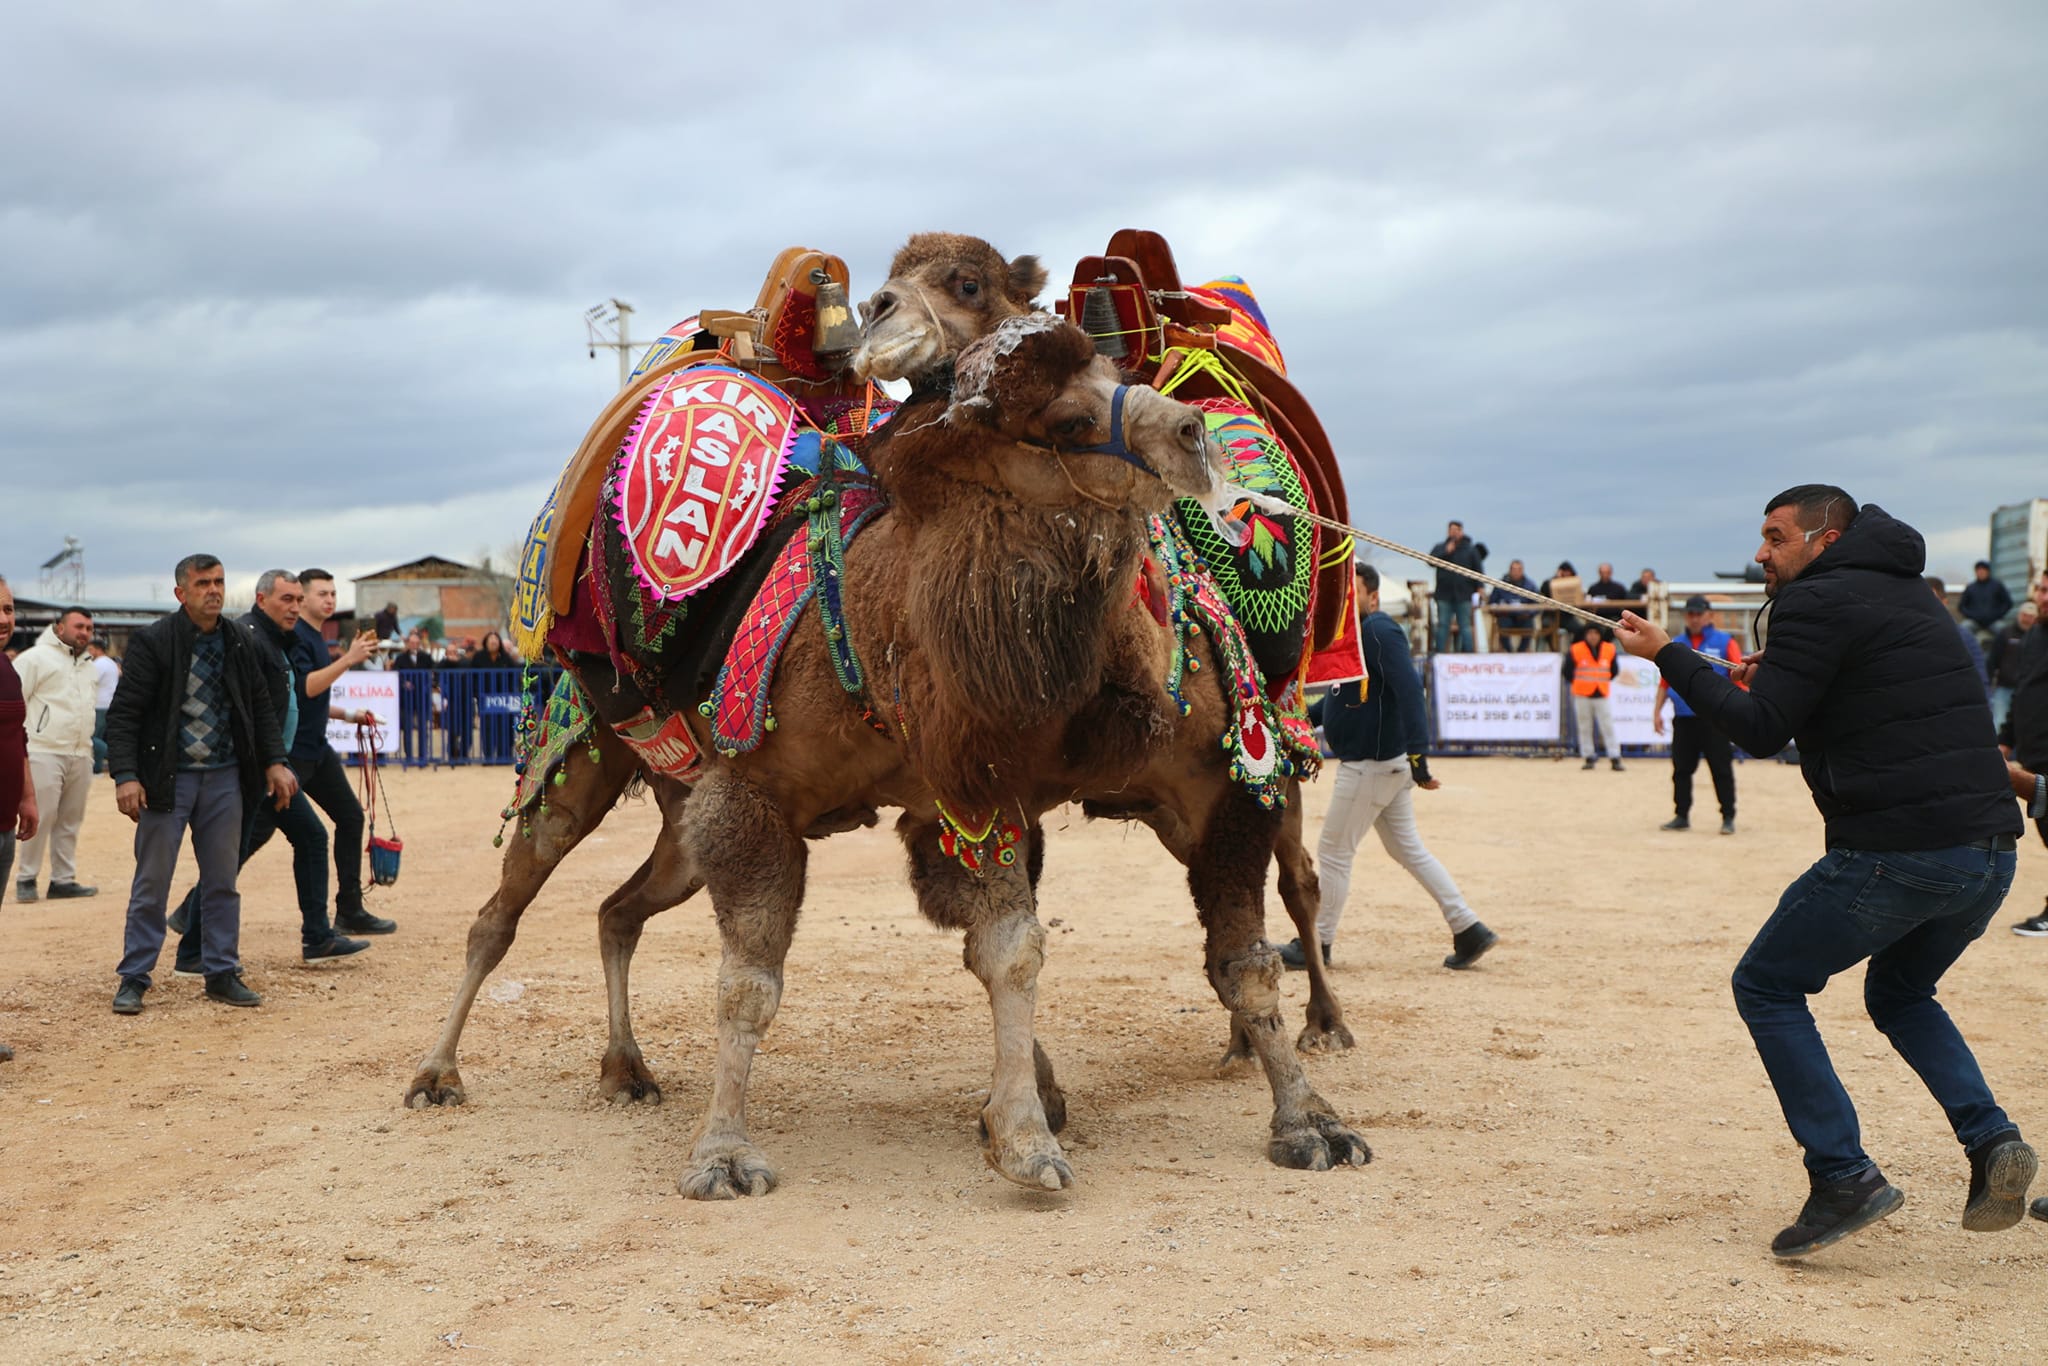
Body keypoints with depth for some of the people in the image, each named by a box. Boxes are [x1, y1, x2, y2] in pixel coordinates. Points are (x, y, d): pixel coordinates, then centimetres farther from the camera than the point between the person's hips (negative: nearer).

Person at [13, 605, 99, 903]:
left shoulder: (89, 667, 20)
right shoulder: (36, 658, -2)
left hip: (81, 755, 7)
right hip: (45, 753, -7)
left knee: (71, 821, 8)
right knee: (41, 817, -8)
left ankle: (64, 880, 13)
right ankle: (26, 879, 2)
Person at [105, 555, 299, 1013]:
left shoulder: (239, 643, 7)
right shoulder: (153, 642, -8)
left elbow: (260, 706, 15)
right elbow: (123, 714, -10)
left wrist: (274, 762, 5)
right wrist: (125, 776, -19)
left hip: (224, 778, 4)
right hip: (167, 779, -4)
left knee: (223, 882, 9)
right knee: (151, 884, 1)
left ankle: (222, 973, 18)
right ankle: (134, 979, 10)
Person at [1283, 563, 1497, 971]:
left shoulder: (1380, 631, -16)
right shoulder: (1353, 633, 13)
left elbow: (1408, 689, -26)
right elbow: (1340, 694, 24)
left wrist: (1417, 755, -32)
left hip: (1371, 765, -10)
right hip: (1387, 765, 10)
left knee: (1333, 852, 1)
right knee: (1408, 849, 14)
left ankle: (1317, 944, 11)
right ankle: (1469, 929, 15)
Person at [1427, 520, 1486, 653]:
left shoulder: (1471, 549, 7)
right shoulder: (1440, 547, 8)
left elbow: (1478, 569, 4)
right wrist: (1446, 552, -19)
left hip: (1463, 594, 0)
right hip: (1444, 594, 1)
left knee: (1465, 626, 3)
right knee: (1442, 625, 3)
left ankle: (1468, 655, 5)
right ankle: (1439, 655, 6)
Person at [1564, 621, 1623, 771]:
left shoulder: (1609, 650, 1)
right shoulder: (1576, 650, -6)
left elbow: (1613, 670, 15)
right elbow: (1568, 671, 5)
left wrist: (1604, 682, 11)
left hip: (1602, 695, 1)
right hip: (1582, 696, -1)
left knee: (1608, 727, -3)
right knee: (1584, 728, 4)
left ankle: (1615, 758, -3)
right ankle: (1588, 758, 12)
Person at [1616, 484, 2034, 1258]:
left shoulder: (1817, 602, -5)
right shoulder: (1907, 594, 21)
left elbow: (1760, 731, -11)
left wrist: (1667, 657, -3)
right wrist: (1784, 680, 22)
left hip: (1893, 856, -8)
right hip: (1989, 852, 8)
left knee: (1766, 987, 9)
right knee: (1900, 994, 30)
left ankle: (1844, 1178, 0)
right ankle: (1991, 1140, 7)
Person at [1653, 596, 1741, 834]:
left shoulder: (1724, 642, 2)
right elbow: (1664, 680, 16)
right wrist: (1657, 710, 9)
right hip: (1683, 718, 4)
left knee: (1722, 769, -2)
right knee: (1681, 768, 6)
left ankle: (1728, 818, 5)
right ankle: (1682, 816, 15)